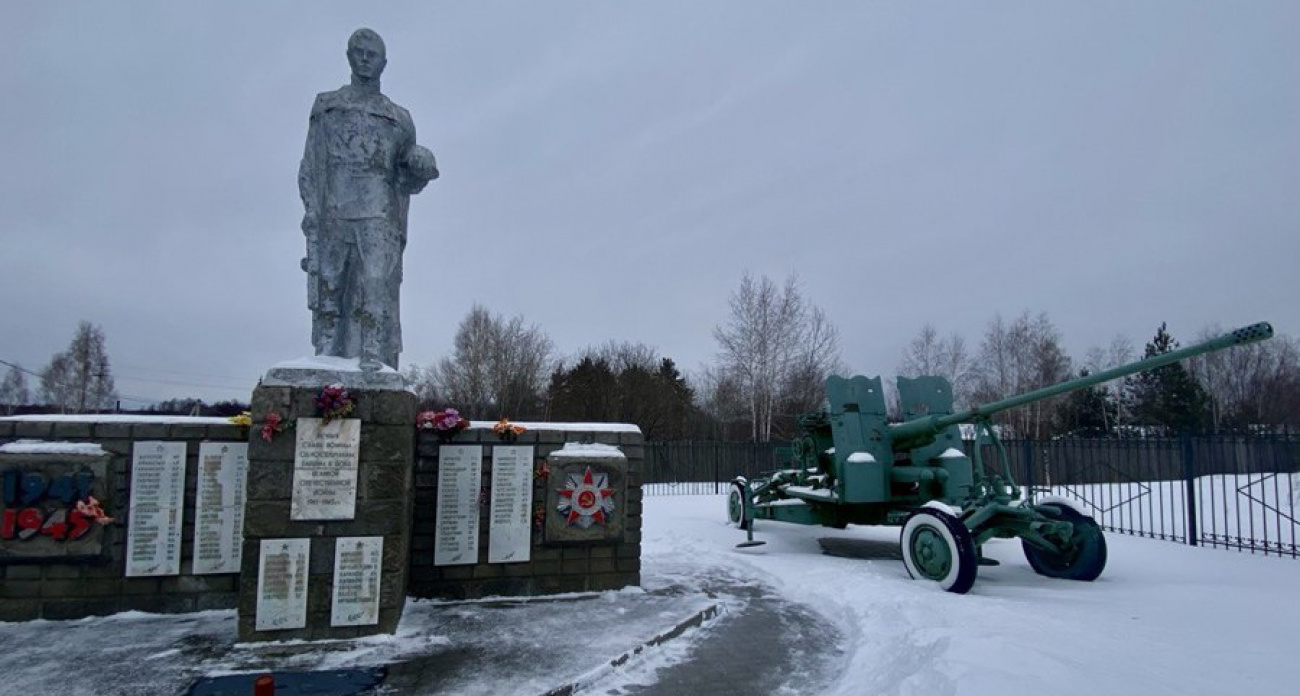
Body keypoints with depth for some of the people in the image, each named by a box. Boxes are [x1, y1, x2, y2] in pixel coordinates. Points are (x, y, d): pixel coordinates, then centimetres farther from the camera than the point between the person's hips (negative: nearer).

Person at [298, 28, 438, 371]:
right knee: (328, 284, -2)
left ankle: (374, 356, -17)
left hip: (379, 212, 0)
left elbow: (407, 181, 20)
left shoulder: (399, 118, 19)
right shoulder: (327, 105, 18)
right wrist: (310, 209, -2)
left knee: (377, 282, -14)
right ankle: (325, 358, 3)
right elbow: (311, 165, 11)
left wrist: (421, 169, -3)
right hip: (333, 210, 1)